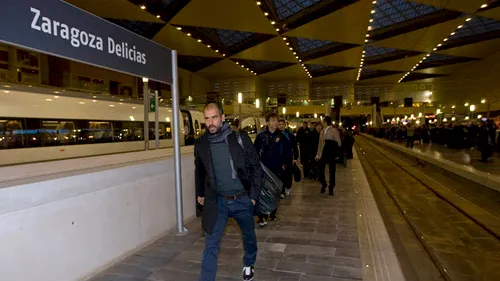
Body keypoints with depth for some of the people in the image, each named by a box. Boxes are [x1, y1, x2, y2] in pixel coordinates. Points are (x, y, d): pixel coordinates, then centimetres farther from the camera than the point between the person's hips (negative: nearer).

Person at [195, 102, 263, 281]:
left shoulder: (240, 139, -13)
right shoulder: (200, 144, -6)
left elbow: (256, 168, -5)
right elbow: (199, 171, 13)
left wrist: (253, 195, -6)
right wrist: (200, 193, 18)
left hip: (242, 199, 0)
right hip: (217, 200, 0)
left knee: (249, 236, 21)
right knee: (211, 244, 0)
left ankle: (248, 265, 49)